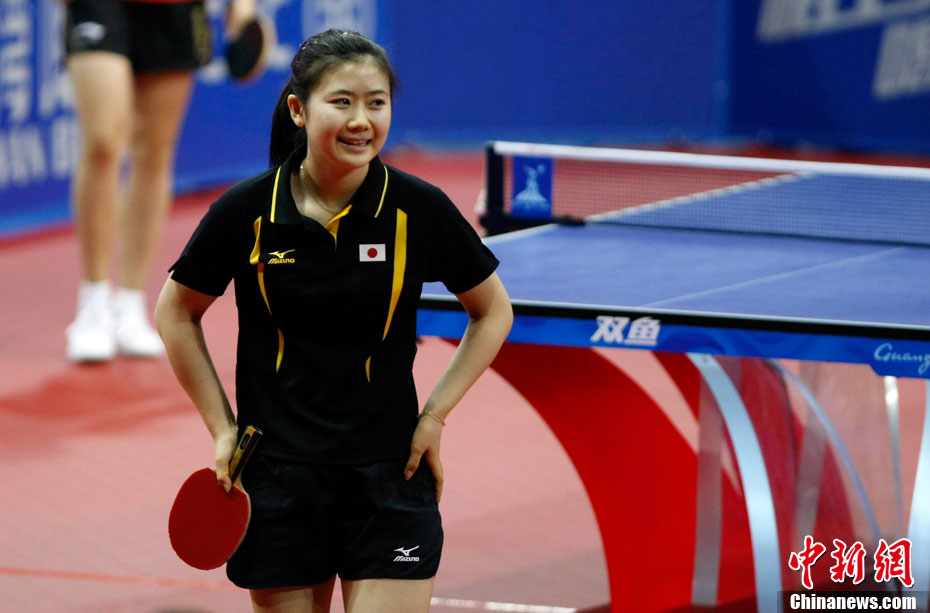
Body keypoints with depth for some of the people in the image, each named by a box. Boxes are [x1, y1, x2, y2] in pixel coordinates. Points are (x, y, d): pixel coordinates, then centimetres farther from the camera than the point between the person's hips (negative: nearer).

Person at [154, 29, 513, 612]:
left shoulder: (418, 209, -6)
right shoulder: (247, 212, -6)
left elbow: (493, 311, 9)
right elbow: (176, 313, 9)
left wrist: (435, 415, 0)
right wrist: (222, 428, 4)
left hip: (390, 475, -1)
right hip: (277, 475, 1)